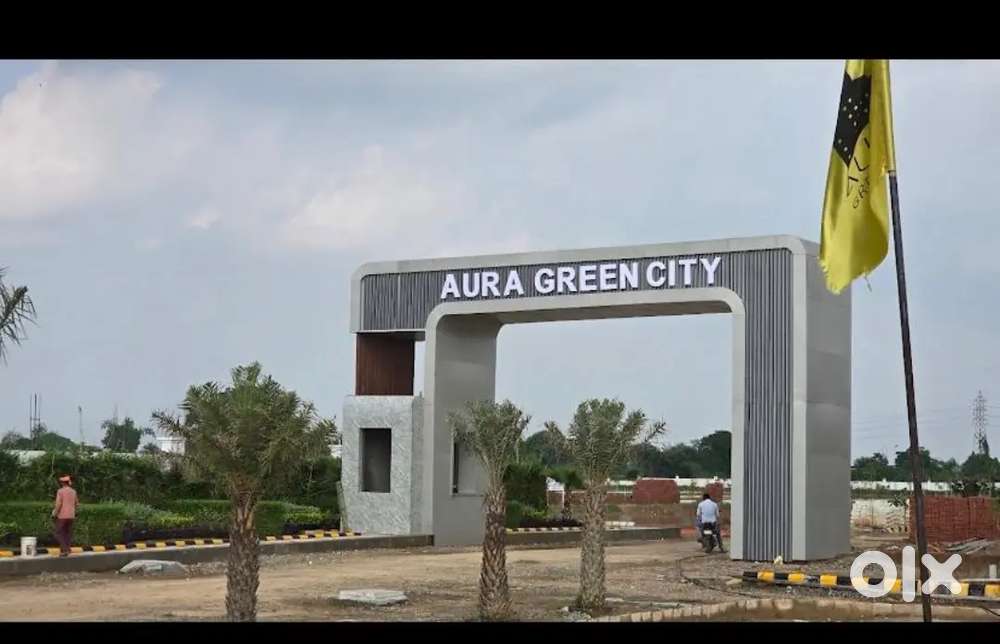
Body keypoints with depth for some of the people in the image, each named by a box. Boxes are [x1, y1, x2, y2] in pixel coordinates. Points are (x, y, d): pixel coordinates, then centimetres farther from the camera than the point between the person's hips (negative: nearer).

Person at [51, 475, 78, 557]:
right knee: (68, 533, 10)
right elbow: (77, 503, 16)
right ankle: (66, 550, 8)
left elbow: (58, 504, -18)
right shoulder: (73, 492, 7)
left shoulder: (60, 491, -12)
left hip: (62, 516, -6)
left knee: (59, 534, 1)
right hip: (71, 516, 6)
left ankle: (64, 550, -12)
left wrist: (54, 514, -7)